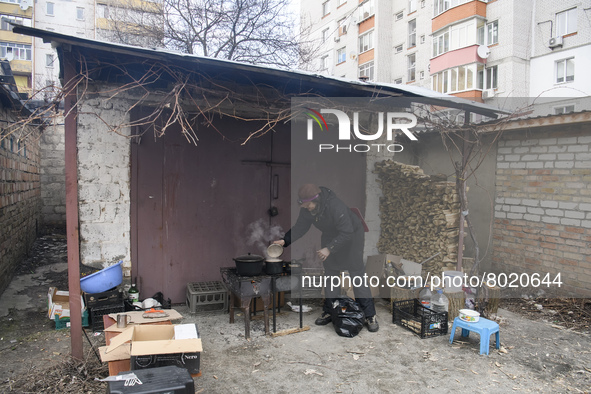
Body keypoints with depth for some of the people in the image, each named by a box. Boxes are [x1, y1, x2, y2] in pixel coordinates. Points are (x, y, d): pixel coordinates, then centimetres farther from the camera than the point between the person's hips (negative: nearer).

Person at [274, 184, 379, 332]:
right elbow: (300, 227, -4)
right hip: (330, 236, 6)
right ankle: (329, 311, 20)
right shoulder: (306, 209, -15)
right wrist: (285, 240, -17)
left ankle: (370, 315, 2)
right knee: (330, 273, 8)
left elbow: (347, 233, -34)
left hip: (352, 236, -6)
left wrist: (329, 248, -37)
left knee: (357, 273, -6)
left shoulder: (336, 207, -37)